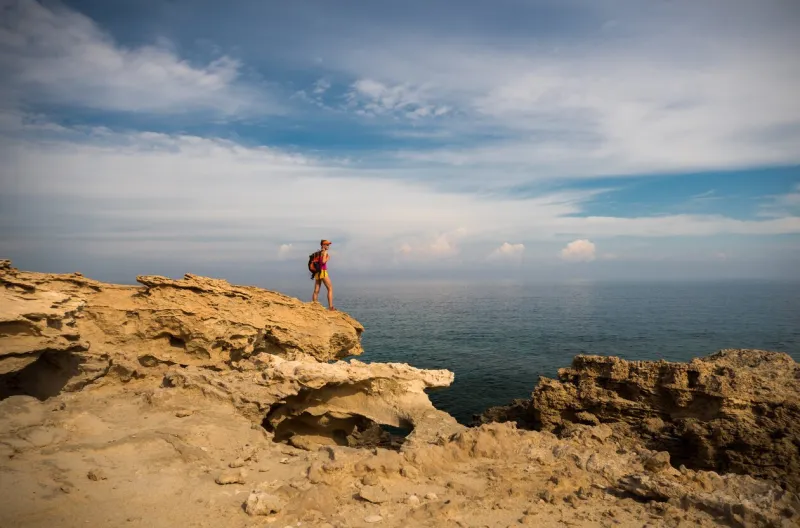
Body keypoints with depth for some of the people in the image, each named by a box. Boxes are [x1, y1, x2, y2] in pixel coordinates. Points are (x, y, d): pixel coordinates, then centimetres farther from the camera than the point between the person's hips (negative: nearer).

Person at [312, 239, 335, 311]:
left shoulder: (318, 252, 16)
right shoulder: (325, 252, -7)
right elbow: (323, 261, -20)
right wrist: (328, 258, -4)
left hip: (317, 272, 8)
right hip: (323, 272, -8)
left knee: (316, 291, 6)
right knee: (330, 289, -2)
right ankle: (330, 307, -8)